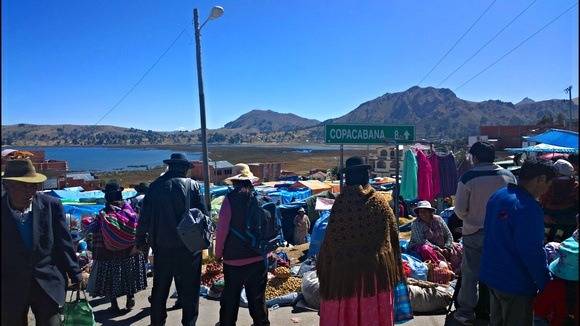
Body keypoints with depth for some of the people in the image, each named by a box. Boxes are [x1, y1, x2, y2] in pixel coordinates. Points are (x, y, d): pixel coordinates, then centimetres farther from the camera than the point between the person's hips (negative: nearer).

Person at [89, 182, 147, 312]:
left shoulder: (103, 215, -12)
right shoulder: (128, 210, -7)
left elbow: (98, 238, -10)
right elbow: (136, 230, -5)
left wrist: (97, 255, -2)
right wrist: (137, 246, 5)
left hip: (110, 253, -2)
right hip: (130, 251, 2)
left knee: (111, 277, 9)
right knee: (129, 274, 17)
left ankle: (114, 304, 15)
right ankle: (130, 297, 22)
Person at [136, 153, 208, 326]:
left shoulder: (155, 186, -1)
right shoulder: (192, 185, -7)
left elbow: (145, 217, 1)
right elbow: (203, 214, -8)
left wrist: (141, 240, 11)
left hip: (163, 246, 2)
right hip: (189, 246, -2)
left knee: (160, 287, 17)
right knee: (189, 288, 9)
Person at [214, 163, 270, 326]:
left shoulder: (231, 198, -13)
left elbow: (222, 229, -13)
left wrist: (218, 253, 0)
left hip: (234, 257, -3)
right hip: (259, 256, 4)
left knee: (230, 295, 12)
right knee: (257, 295, 16)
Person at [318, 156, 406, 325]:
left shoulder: (342, 201, -9)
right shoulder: (380, 200, 0)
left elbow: (331, 237, -8)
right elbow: (393, 234, 5)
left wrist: (324, 264, 4)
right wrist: (395, 262, 16)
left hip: (346, 266, -2)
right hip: (377, 265, 3)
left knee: (346, 308, 10)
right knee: (374, 308, 14)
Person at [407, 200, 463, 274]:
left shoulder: (438, 219, 0)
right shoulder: (415, 224, -14)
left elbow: (448, 235, 2)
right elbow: (421, 241, -22)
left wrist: (447, 248, -14)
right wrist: (437, 249, -25)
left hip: (441, 247, 6)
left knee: (458, 248, -6)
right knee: (426, 250, -38)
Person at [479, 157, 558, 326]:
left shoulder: (498, 195, 4)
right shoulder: (528, 208, -25)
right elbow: (532, 253, -23)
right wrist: (546, 284, -11)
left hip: (491, 275, 8)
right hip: (516, 284, -8)